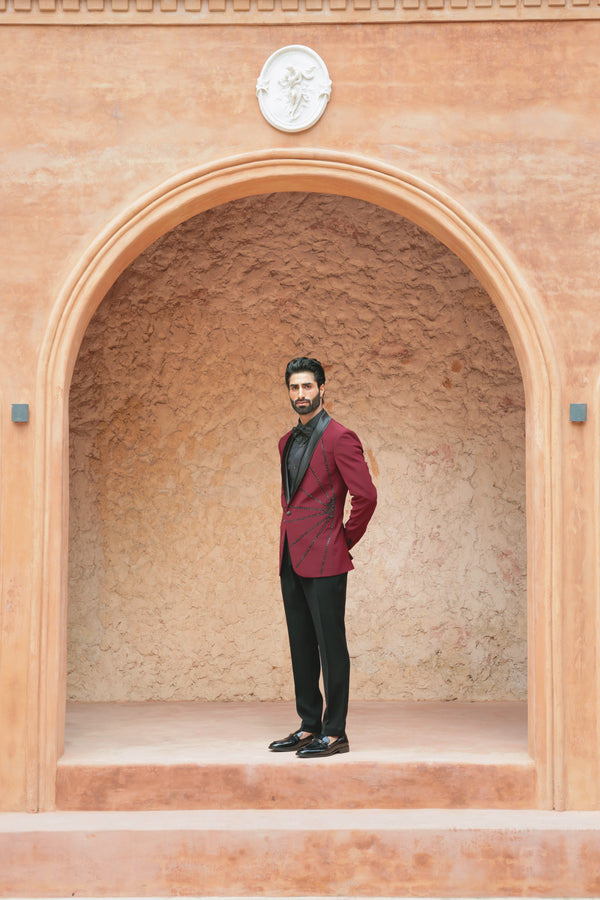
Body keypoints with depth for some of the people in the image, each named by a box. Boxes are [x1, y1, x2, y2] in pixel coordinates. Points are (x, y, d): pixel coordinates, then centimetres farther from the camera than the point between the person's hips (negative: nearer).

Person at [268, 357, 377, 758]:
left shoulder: (339, 438, -9)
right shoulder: (288, 441, 16)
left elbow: (366, 496, -13)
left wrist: (344, 540, -5)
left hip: (324, 559, -8)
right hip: (292, 559, 8)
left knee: (330, 646, -4)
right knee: (301, 647, 11)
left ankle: (335, 733, 1)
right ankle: (309, 727, 19)